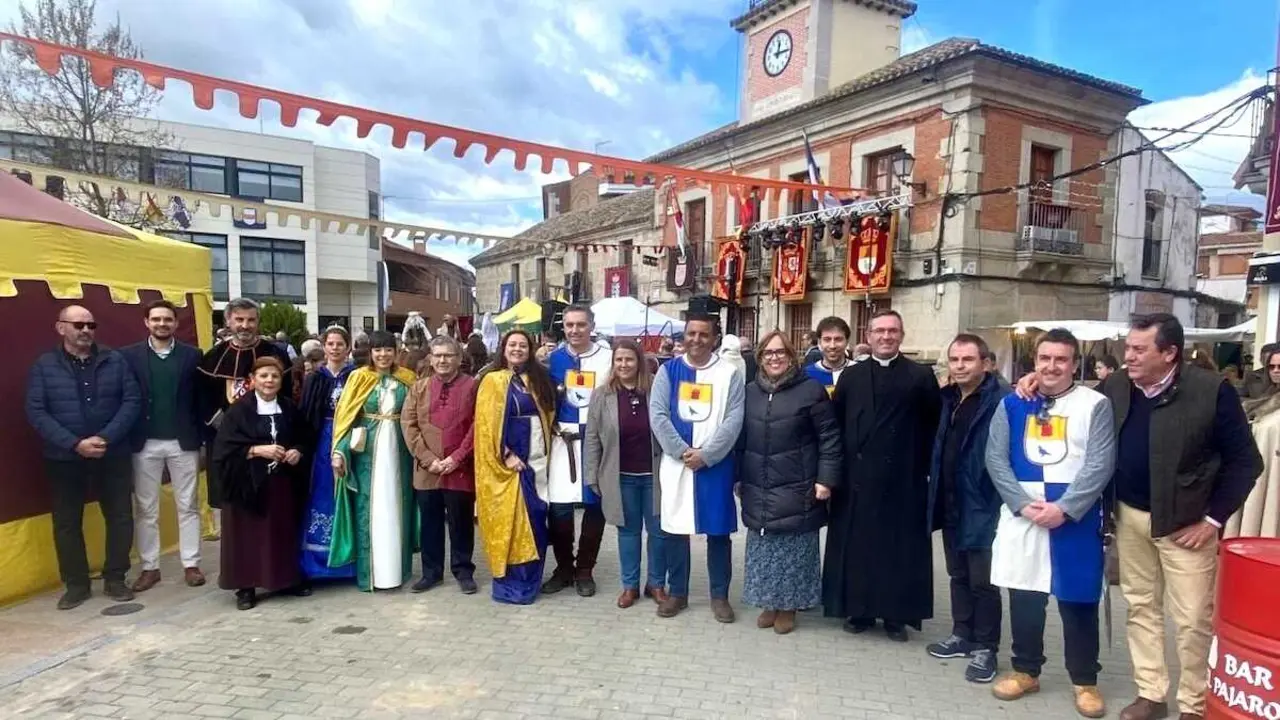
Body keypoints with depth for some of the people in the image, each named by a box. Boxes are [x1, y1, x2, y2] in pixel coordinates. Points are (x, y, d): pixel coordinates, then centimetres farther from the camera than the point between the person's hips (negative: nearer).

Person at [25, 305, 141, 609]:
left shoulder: (115, 361, 1)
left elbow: (132, 401, -4)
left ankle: (115, 579, 20)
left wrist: (105, 438, -16)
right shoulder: (44, 366, 0)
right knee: (67, 522, 8)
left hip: (113, 455, 0)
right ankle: (76, 584, 22)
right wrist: (75, 443, -18)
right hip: (64, 458, 0)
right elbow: (36, 413, -7)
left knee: (120, 516, 5)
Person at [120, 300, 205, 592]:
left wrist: (204, 439, -4)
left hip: (183, 442, 0)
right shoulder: (128, 356, 2)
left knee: (188, 506, 7)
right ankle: (150, 567, 20)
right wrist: (125, 438, -7)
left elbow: (202, 398, 0)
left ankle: (191, 564, 15)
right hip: (145, 443, 1)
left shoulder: (192, 355, 2)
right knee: (145, 509, 8)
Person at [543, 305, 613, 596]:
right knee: (559, 506, -1)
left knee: (595, 505, 4)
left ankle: (584, 569, 19)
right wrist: (552, 427, 0)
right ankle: (564, 567, 18)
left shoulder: (608, 358, 3)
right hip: (563, 439, 1)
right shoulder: (554, 358, 7)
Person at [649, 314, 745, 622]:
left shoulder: (729, 374, 0)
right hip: (675, 462, 1)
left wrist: (705, 454, -15)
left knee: (718, 531, 6)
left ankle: (720, 595, 21)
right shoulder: (668, 371, 3)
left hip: (716, 463, -1)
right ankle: (677, 592, 24)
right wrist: (682, 451, -13)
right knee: (674, 529, 9)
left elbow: (734, 420, -8)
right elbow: (657, 415, -4)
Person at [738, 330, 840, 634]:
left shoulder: (811, 389, -6)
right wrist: (738, 477, 13)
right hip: (758, 490, 4)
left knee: (793, 548, 4)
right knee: (763, 547, 11)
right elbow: (740, 438, 13)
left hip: (795, 490, -4)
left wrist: (826, 479, -11)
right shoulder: (749, 392, 9)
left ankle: (788, 606, 20)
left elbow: (829, 438, -7)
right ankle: (769, 603, 26)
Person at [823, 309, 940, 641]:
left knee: (899, 546, 7)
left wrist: (922, 463, -5)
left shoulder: (920, 376, 0)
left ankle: (896, 614, 20)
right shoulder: (851, 376, 6)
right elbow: (836, 424, 4)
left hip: (903, 478, -2)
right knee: (857, 545, 9)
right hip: (857, 476, 2)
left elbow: (934, 426, -1)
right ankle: (859, 609, 22)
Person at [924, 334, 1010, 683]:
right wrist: (936, 490, 11)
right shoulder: (949, 398, 9)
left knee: (982, 581, 5)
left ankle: (985, 647, 19)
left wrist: (1002, 501, -22)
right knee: (958, 575, 19)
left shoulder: (1001, 400, -16)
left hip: (982, 507, -8)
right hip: (950, 506, 8)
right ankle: (962, 635, 32)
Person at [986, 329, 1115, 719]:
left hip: (1075, 519, -2)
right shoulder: (1013, 404, 5)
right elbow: (995, 458, 1)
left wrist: (1064, 508, -16)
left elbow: (1100, 464, -9)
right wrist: (1023, 503, -10)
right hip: (1021, 517, 2)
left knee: (1078, 602, 7)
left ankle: (1085, 681, 25)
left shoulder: (1095, 405, -2)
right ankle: (1025, 671, 27)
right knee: (1024, 596, 11)